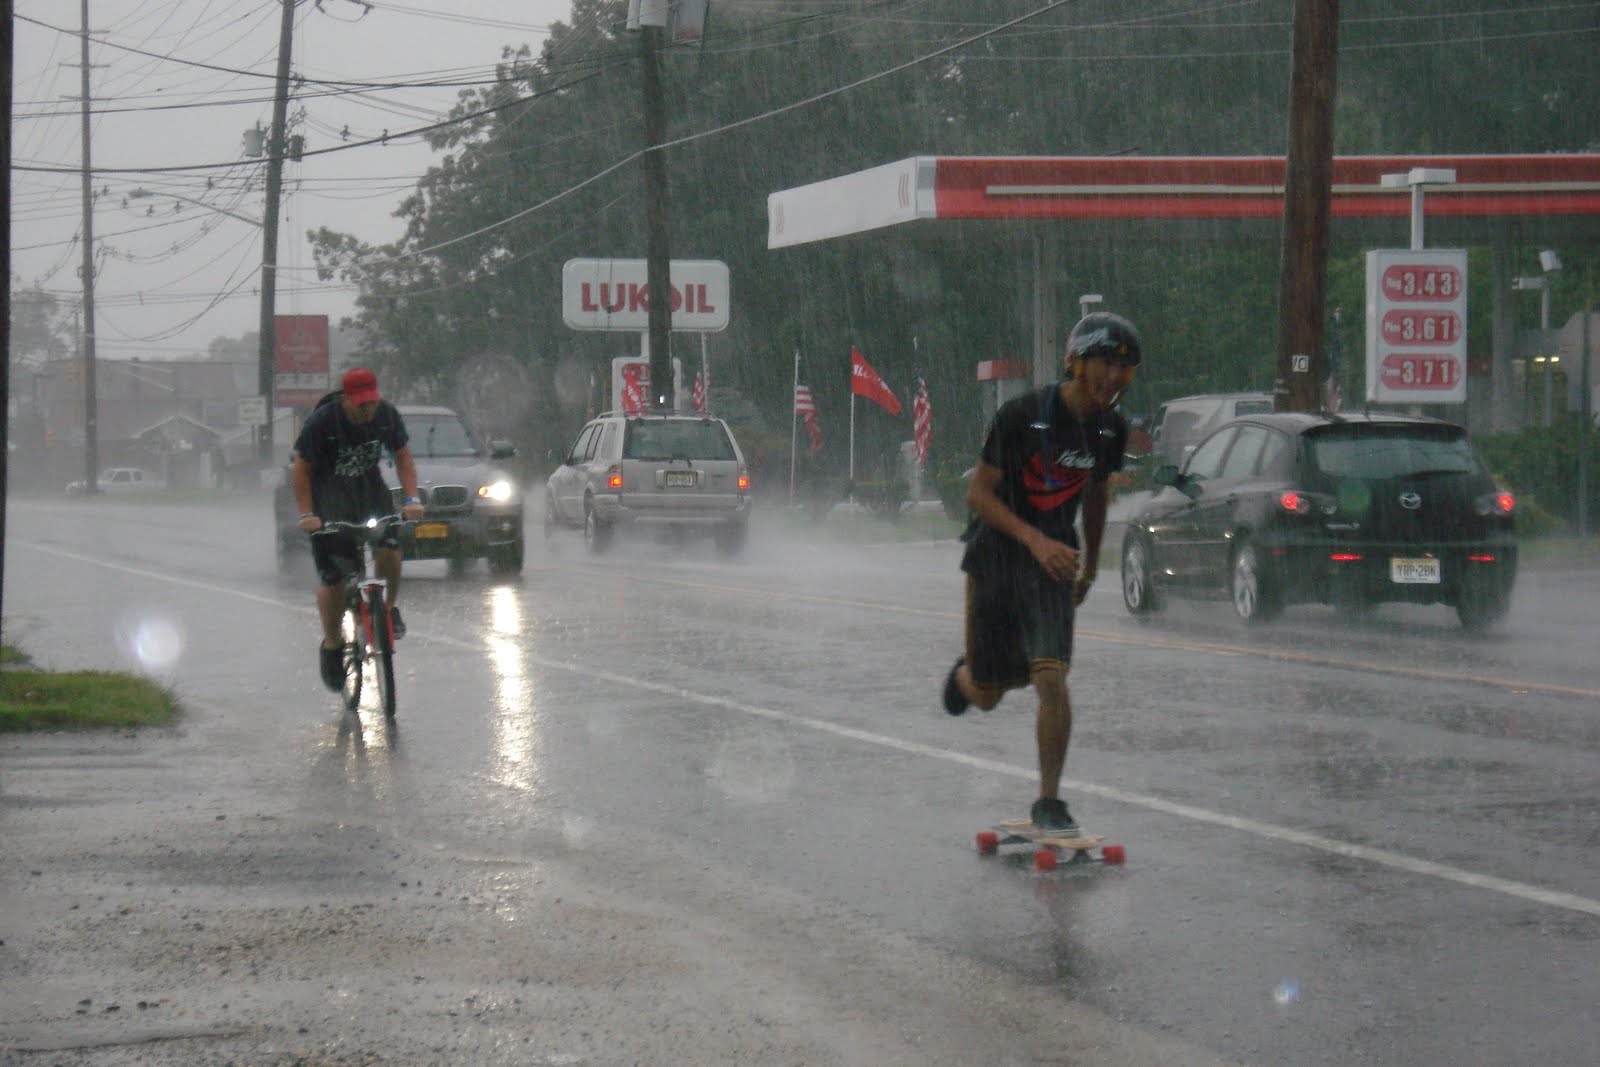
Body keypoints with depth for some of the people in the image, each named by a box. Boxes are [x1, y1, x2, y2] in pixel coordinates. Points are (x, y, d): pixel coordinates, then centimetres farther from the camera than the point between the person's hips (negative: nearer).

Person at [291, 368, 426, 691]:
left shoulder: (387, 415, -10)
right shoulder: (322, 421, -21)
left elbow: (403, 457, 3)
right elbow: (300, 469, -11)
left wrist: (412, 499, -10)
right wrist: (306, 514, -20)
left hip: (369, 489, 3)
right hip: (329, 497, -3)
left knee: (389, 551, -24)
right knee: (332, 580, -9)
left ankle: (388, 608, 4)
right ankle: (331, 645, 13)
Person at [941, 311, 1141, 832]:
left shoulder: (1111, 430, -2)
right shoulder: (1022, 415, -18)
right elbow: (978, 492, -14)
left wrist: (1090, 568, 23)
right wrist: (1035, 540, -26)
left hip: (1053, 560, 2)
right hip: (996, 555, -2)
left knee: (1051, 680, -15)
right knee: (986, 696, 8)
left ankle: (1049, 802, -4)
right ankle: (967, 672, 46)